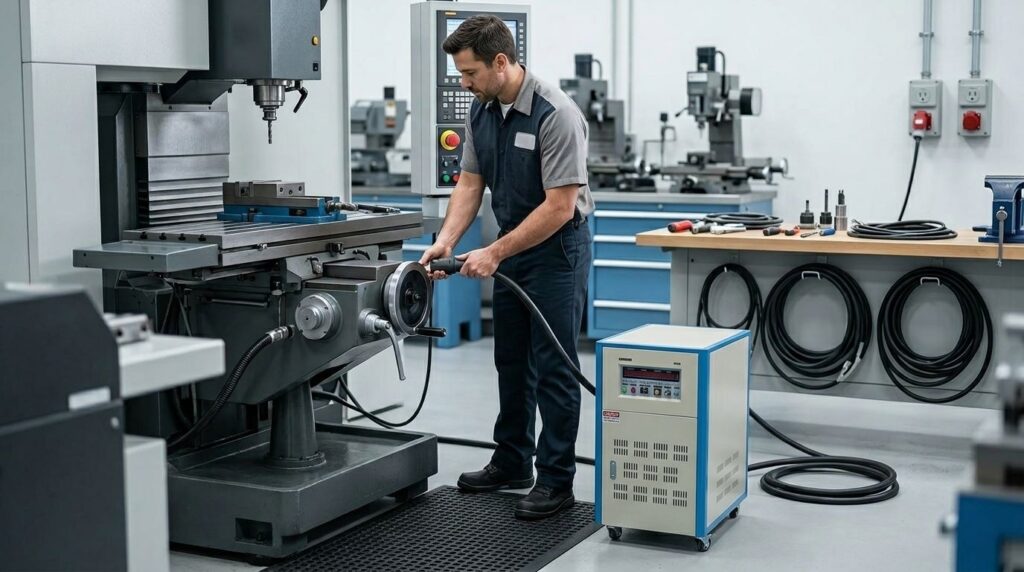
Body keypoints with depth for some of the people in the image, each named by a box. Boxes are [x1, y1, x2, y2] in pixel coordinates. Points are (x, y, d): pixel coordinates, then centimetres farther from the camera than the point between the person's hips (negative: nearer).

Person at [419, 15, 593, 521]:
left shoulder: (556, 115, -25)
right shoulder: (481, 111, 0)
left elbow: (559, 206, -27)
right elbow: (470, 183, 4)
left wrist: (494, 253, -24)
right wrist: (446, 241, -11)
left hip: (557, 250, -8)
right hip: (513, 248, 8)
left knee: (553, 367, -4)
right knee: (512, 362, 15)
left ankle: (556, 480, 6)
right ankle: (512, 463, 28)